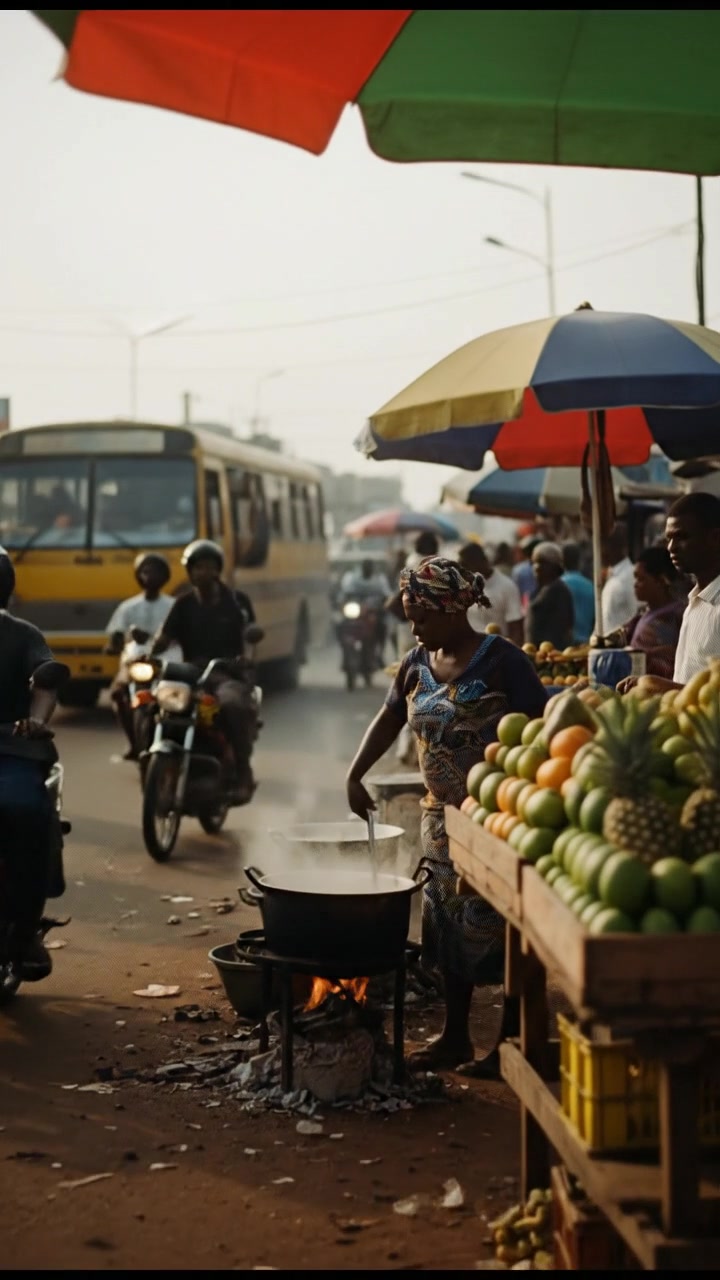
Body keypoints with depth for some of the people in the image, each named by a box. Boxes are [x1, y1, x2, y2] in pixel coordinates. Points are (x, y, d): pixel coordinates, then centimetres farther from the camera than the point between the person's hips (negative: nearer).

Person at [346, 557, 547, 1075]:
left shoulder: (502, 660, -14)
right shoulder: (417, 663, 6)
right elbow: (390, 719, 18)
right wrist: (355, 775, 9)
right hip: (442, 817, 7)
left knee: (501, 928, -1)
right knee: (450, 924, 13)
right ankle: (455, 1036, 25)